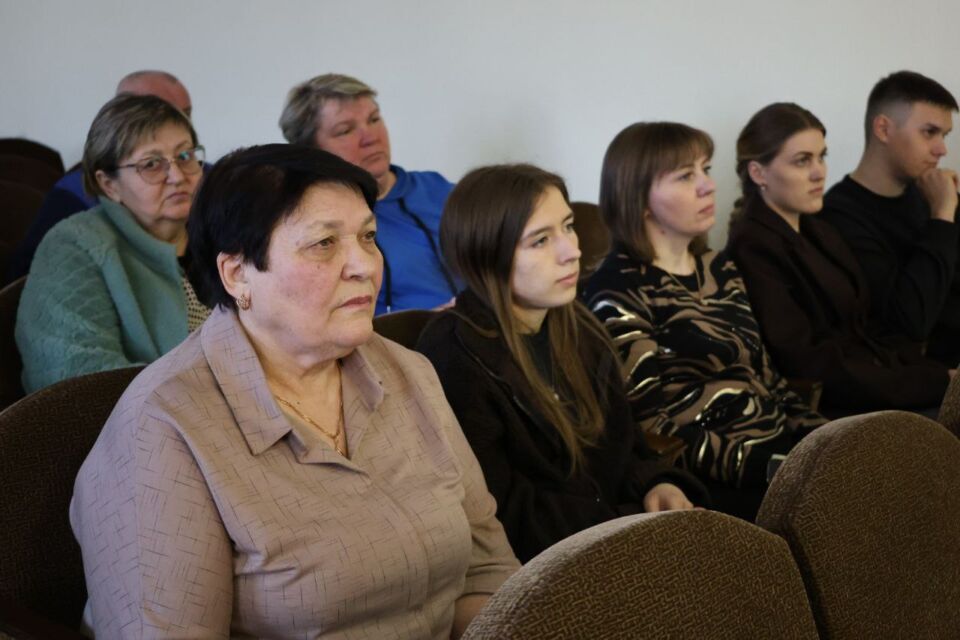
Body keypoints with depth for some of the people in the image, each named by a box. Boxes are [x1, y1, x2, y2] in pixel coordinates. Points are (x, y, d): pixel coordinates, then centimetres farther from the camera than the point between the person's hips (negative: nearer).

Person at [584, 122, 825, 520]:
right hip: (720, 486, -7)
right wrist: (773, 469, -19)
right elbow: (655, 428, -12)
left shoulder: (720, 270, 18)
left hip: (784, 449, 7)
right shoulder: (617, 293, -6)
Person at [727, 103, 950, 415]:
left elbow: (868, 331, 12)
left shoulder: (817, 231, 16)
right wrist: (937, 382, -17)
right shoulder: (753, 249, -12)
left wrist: (937, 372, -5)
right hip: (832, 410, -8)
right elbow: (812, 368, -17)